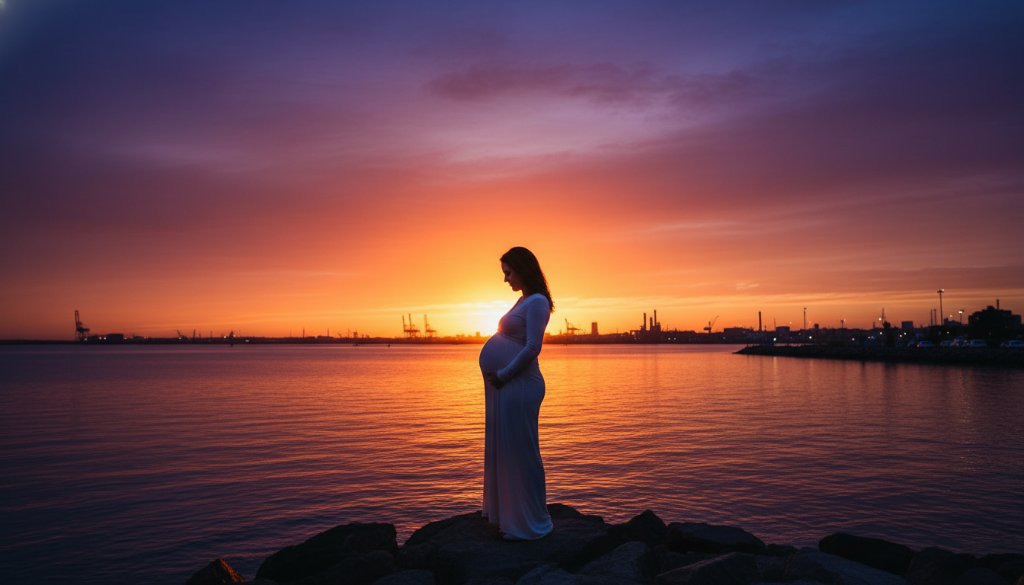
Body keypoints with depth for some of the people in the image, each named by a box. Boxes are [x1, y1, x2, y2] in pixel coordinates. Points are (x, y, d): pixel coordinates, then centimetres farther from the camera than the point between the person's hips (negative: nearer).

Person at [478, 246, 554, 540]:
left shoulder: (537, 302, -12)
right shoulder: (524, 301, 18)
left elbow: (532, 347, -20)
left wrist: (503, 374, -15)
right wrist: (497, 378, 15)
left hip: (518, 386, -10)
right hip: (505, 386, 10)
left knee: (519, 451, -2)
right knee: (504, 449, 17)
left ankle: (528, 523, 10)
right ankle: (509, 514, 30)